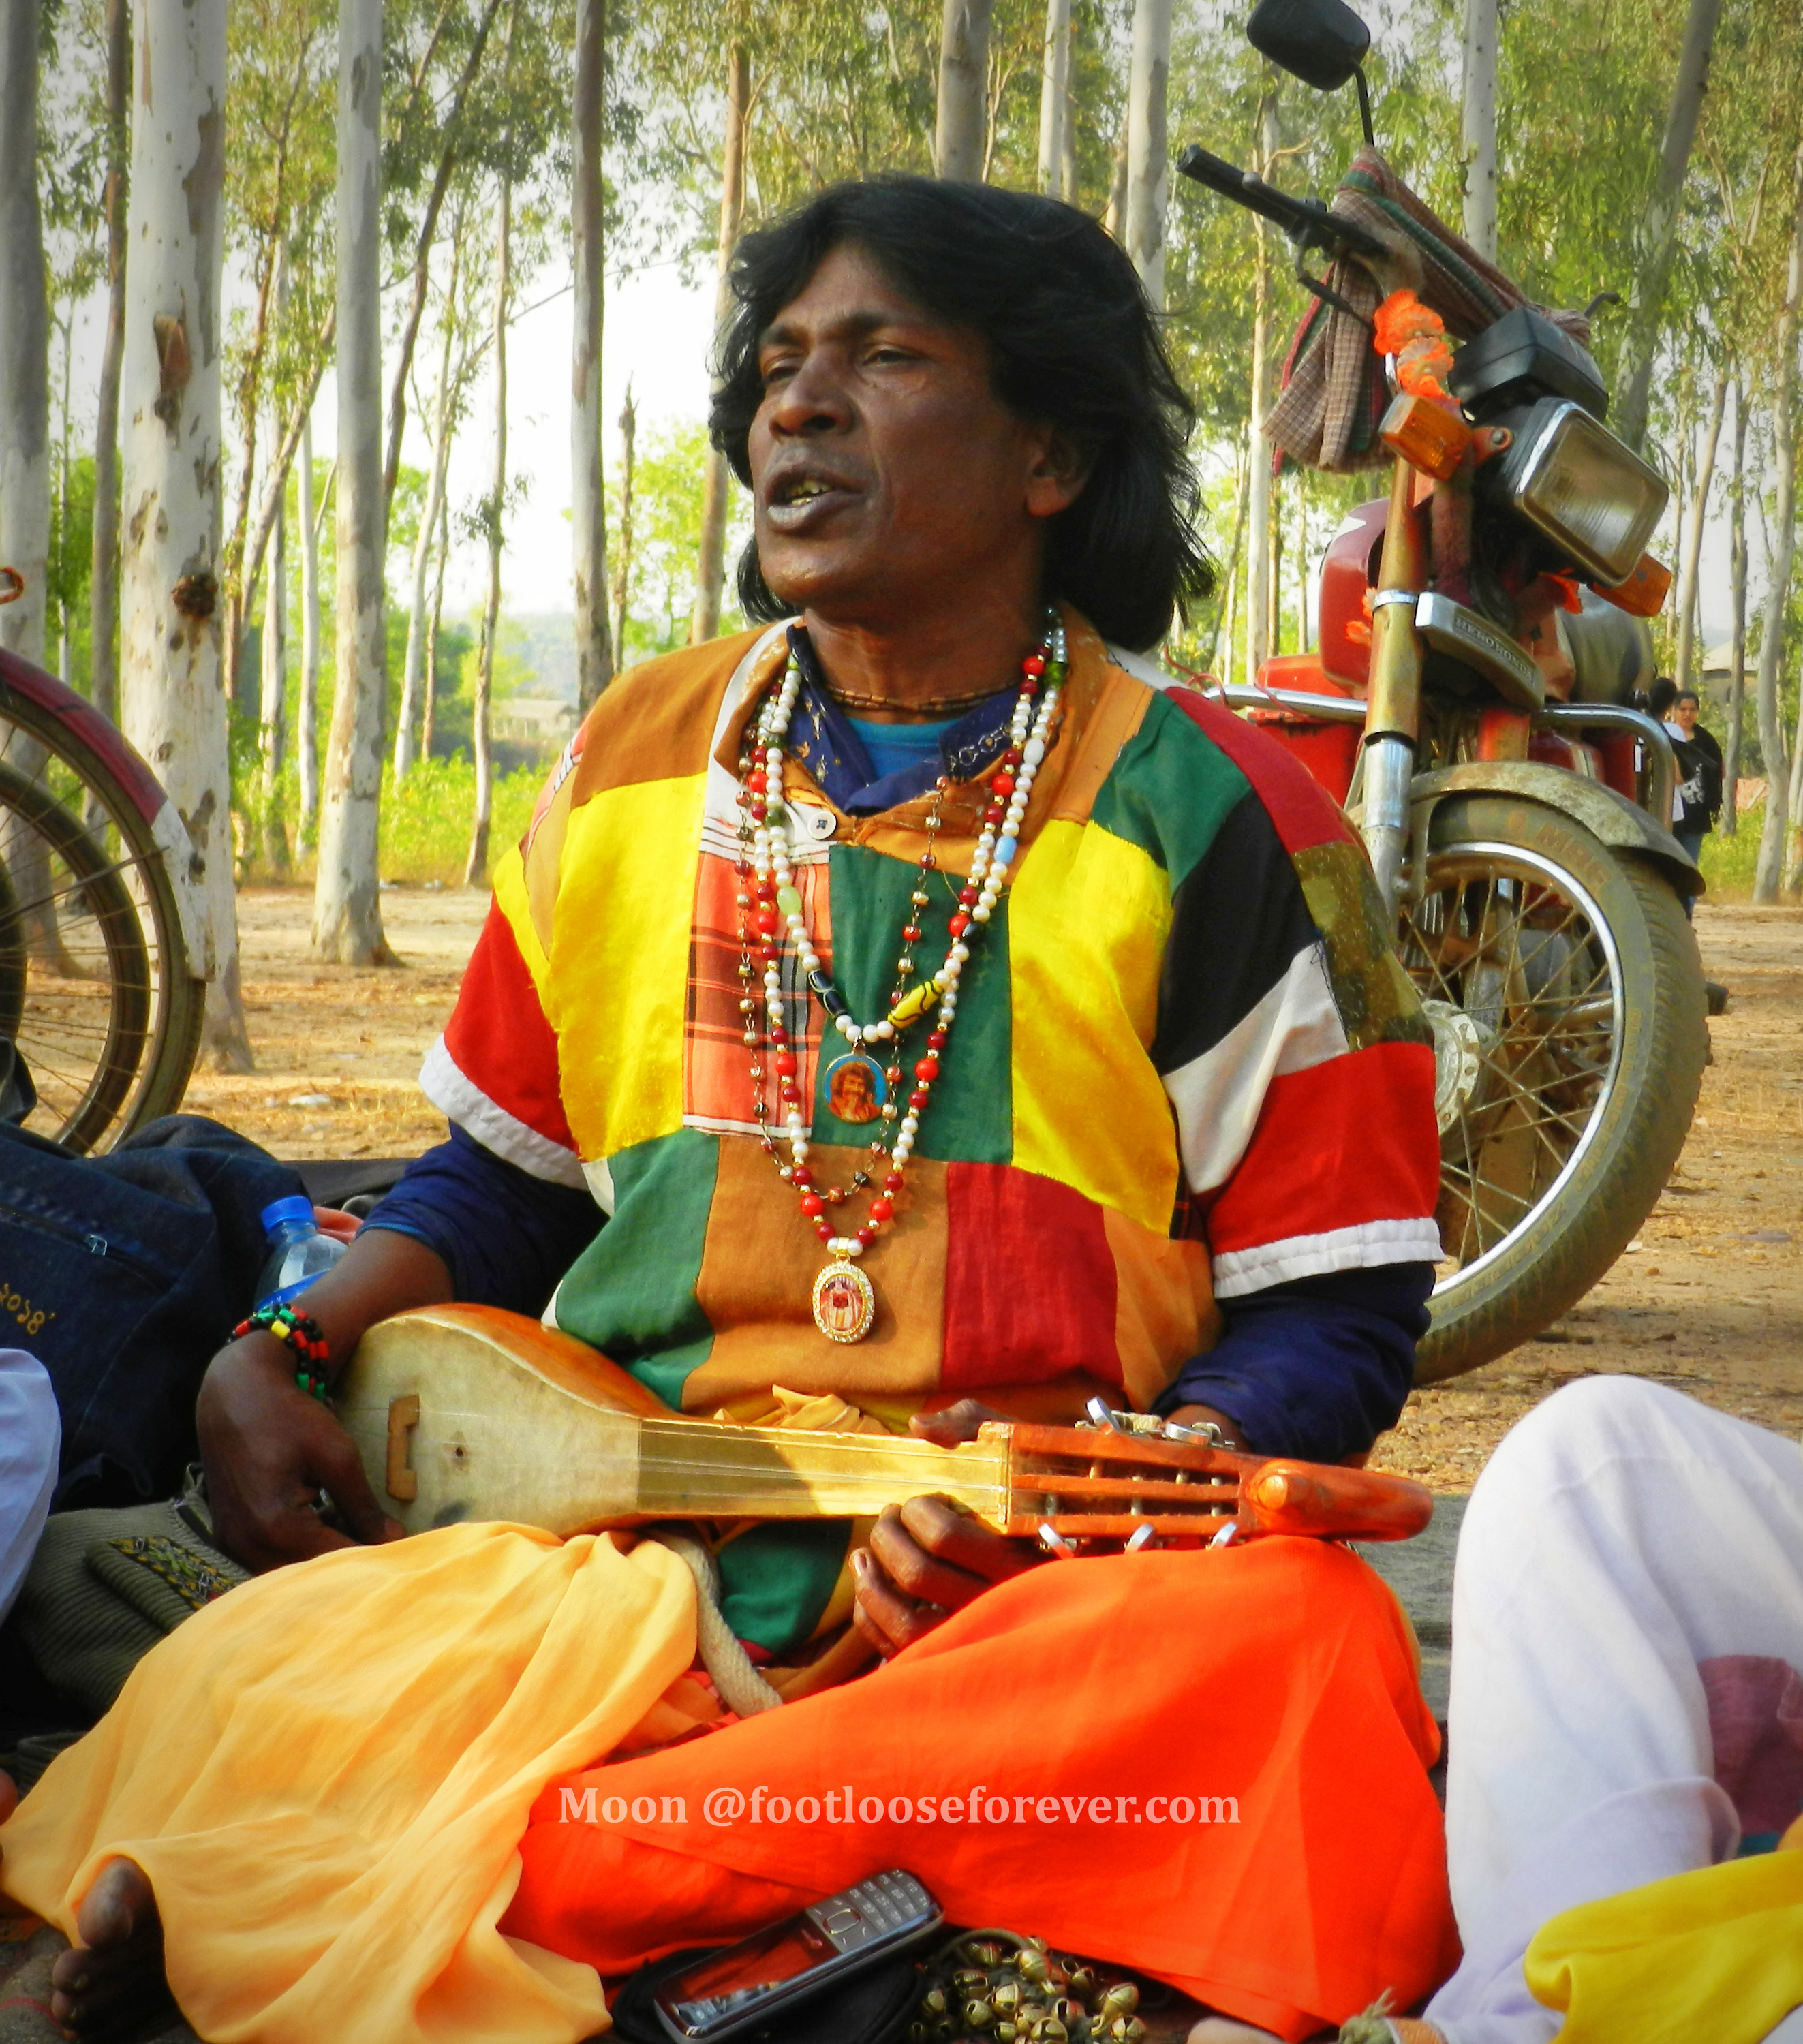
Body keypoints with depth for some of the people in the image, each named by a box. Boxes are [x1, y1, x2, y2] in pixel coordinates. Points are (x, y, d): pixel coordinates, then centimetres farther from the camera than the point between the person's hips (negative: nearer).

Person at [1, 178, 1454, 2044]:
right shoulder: (637, 763, 14)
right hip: (618, 1542, 1)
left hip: (1013, 1591, -1)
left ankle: (477, 1868, -33)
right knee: (226, 1723, -28)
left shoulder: (1208, 818, 2)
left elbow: (1335, 1310, 1)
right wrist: (277, 1361, 6)